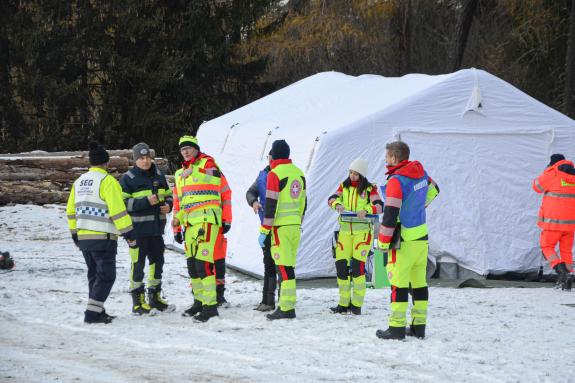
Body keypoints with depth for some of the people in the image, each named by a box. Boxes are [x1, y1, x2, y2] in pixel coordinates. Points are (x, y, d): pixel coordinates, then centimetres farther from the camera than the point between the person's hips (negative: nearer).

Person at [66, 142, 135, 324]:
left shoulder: (79, 182, 13)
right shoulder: (107, 181, -12)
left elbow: (71, 211, 18)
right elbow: (118, 211, -17)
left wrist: (75, 234, 26)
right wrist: (129, 233, -12)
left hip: (83, 238, 8)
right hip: (103, 238, -8)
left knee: (94, 274, 17)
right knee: (106, 276, -4)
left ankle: (97, 311, 19)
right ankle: (93, 312, -11)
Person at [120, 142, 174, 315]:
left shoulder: (159, 176, 11)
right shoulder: (128, 179, -7)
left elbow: (168, 195, 23)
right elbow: (122, 203, -14)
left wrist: (168, 205, 0)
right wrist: (146, 202, -22)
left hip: (156, 228, 6)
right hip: (138, 229, -6)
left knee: (157, 262, 14)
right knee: (138, 263, -5)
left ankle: (155, 297, 27)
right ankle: (138, 301, 2)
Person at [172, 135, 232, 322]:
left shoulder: (207, 163, -1)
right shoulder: (180, 174, 21)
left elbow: (225, 190, -4)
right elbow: (178, 203, 26)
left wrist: (226, 220, -7)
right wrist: (176, 227, 21)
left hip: (207, 220, -8)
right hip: (189, 223, 8)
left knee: (203, 262, -15)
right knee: (192, 264, 11)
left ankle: (210, 305, -16)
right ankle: (199, 301, 22)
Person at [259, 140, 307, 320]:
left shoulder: (275, 174, -11)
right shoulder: (298, 173, 12)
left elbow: (271, 204, -14)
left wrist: (263, 231, -10)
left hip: (280, 227, -7)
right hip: (295, 226, 7)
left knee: (284, 267, -8)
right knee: (289, 266, 14)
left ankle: (287, 308, -11)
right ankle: (287, 303, 18)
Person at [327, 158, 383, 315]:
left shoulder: (370, 189, -2)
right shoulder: (344, 186, 10)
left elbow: (379, 206, -13)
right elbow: (332, 199, -2)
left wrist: (366, 210, -32)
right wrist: (337, 205, -25)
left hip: (363, 230, -4)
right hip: (345, 230, 4)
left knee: (358, 264, -13)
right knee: (341, 264, -2)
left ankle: (357, 304, -5)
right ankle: (344, 303, 7)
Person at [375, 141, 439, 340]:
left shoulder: (396, 181, -17)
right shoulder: (421, 173, 6)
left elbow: (390, 215, -19)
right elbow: (433, 190, 29)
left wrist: (383, 242, -11)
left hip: (404, 241, -8)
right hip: (422, 237, 8)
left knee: (399, 283, -5)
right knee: (419, 282, 11)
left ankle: (397, 328, -6)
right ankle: (419, 326, 15)